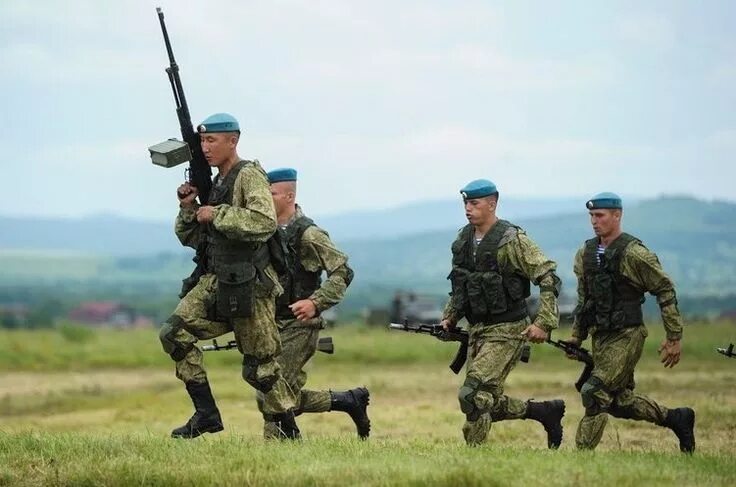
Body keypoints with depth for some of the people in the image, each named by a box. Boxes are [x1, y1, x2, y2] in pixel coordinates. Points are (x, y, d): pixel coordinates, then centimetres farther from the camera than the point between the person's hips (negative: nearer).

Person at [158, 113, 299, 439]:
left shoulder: (249, 176, -8)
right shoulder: (216, 183, 17)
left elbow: (265, 222, -26)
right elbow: (191, 239, 22)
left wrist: (216, 214, -19)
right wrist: (188, 208, 4)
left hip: (248, 286, -8)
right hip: (214, 282, 8)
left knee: (260, 367, -1)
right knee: (174, 334, -12)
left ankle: (289, 432, 15)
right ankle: (206, 413, -7)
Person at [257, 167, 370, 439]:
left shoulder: (307, 235, -13)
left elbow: (343, 273, -16)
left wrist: (316, 302, -25)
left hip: (299, 326, -8)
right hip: (276, 325, 8)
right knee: (288, 396, 9)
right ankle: (349, 401, 22)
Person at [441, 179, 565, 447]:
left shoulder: (512, 240, -15)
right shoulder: (463, 239, 7)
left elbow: (549, 278, -17)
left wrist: (544, 323, -23)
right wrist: (450, 318, 11)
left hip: (507, 331, -8)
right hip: (477, 331, 8)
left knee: (473, 395, -17)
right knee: (489, 403, 11)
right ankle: (547, 411, 29)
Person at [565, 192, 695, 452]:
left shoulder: (634, 253, -13)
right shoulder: (585, 254, 8)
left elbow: (665, 291, -9)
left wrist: (674, 338, -10)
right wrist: (577, 336, 15)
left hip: (627, 335, -8)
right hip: (600, 336, 8)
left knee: (594, 392, -16)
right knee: (620, 400, 11)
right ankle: (676, 418, 30)